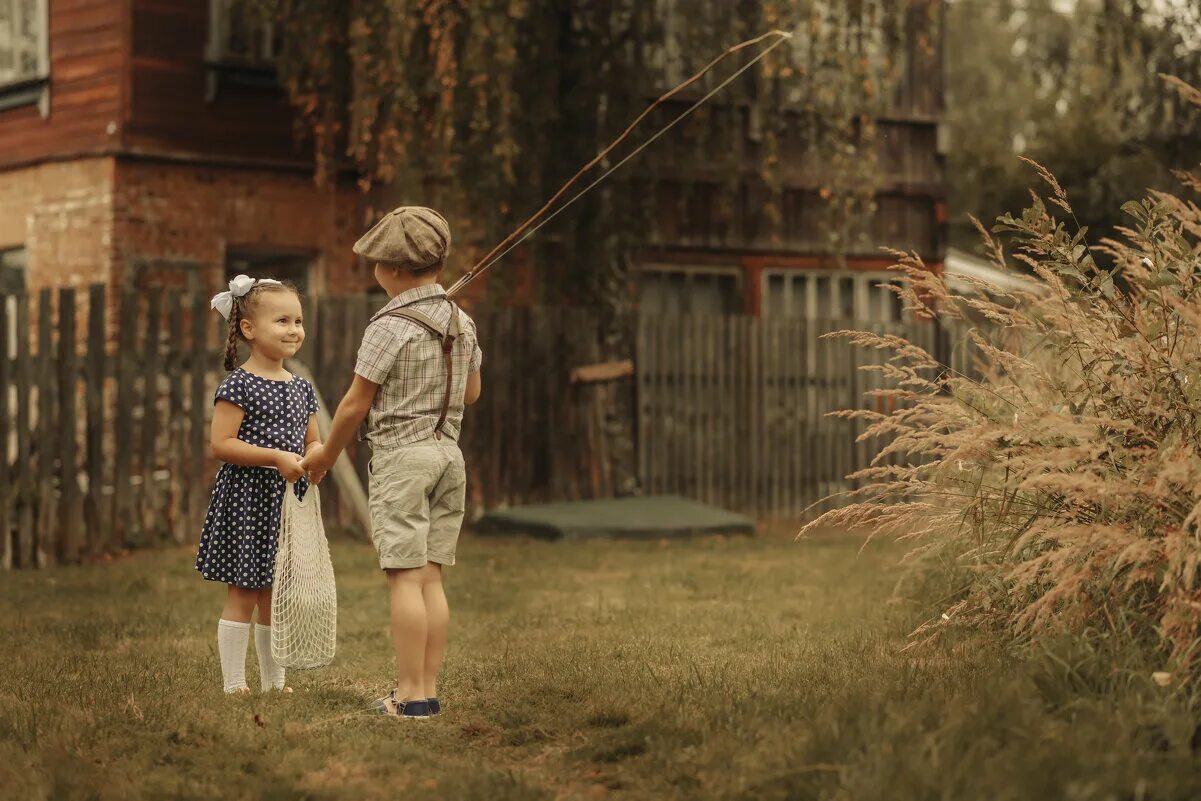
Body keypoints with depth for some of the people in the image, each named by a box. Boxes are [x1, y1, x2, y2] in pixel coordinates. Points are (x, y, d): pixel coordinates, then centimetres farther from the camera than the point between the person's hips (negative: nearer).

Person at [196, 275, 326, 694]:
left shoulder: (302, 388, 10)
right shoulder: (239, 385, -11)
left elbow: (312, 441, 18)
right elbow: (220, 443, -16)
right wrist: (277, 458, -22)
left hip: (287, 502, 6)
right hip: (247, 501, -6)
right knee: (243, 594, -1)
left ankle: (274, 681, 20)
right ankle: (234, 684, 5)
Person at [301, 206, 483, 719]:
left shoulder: (390, 326, -12)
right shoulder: (462, 323, 9)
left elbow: (356, 404, -8)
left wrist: (326, 455, 6)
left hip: (401, 455, -7)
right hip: (448, 453, 7)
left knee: (406, 578, -6)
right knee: (431, 578, 8)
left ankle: (411, 694, -7)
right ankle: (428, 688, 8)